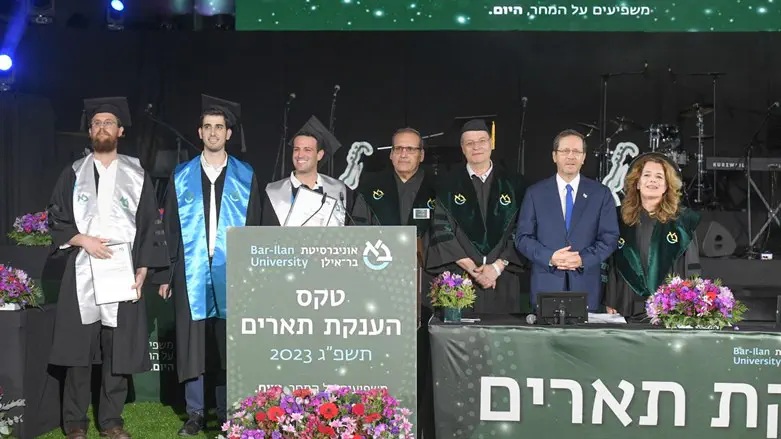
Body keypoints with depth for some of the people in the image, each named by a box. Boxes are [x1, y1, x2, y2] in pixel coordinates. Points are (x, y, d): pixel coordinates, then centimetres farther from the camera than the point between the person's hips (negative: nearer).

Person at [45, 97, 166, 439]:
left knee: (118, 347, 1)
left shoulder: (137, 175, 8)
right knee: (79, 347, 0)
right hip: (81, 272, 0)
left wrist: (142, 271, -3)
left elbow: (149, 225, 6)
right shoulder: (74, 173, 8)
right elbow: (55, 218, 8)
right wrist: (83, 240, -10)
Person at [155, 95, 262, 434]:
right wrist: (165, 274, 2)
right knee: (192, 343, 3)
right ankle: (195, 414, 14)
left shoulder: (246, 177, 6)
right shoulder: (181, 177, 7)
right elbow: (169, 228, 7)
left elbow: (254, 228, 5)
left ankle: (227, 413, 15)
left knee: (228, 344, 3)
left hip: (231, 273, 0)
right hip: (191, 273, 1)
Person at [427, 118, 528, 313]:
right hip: (459, 277, -1)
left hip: (503, 279, 1)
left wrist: (498, 266, -8)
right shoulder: (449, 184, 5)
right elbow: (441, 231, -1)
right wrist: (472, 267, -8)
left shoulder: (512, 184, 8)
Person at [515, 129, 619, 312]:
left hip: (586, 286, 0)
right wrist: (549, 257, -14)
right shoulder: (535, 193, 6)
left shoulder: (601, 193, 7)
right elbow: (523, 238, 2)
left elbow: (609, 237, 3)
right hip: (546, 286, 0)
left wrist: (583, 259, -13)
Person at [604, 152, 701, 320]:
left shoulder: (682, 220, 2)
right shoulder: (621, 219, 7)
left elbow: (692, 269, 3)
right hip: (629, 309, 2)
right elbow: (611, 267, 10)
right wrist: (610, 305, 5)